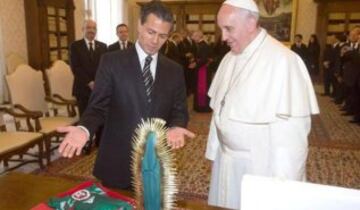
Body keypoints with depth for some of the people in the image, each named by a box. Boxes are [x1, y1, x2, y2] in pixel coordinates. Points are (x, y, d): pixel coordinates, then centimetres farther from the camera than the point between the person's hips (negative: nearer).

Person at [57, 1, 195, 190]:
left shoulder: (174, 70, 5)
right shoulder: (112, 61, -4)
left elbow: (179, 111, 7)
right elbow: (98, 106, -5)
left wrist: (175, 127, -15)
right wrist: (84, 129, -25)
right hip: (117, 163, -2)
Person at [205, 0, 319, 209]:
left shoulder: (282, 60, -19)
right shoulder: (230, 58, 5)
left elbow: (293, 127, -21)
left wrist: (283, 180, -18)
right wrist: (215, 150, 10)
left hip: (260, 165, -6)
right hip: (227, 160, 7)